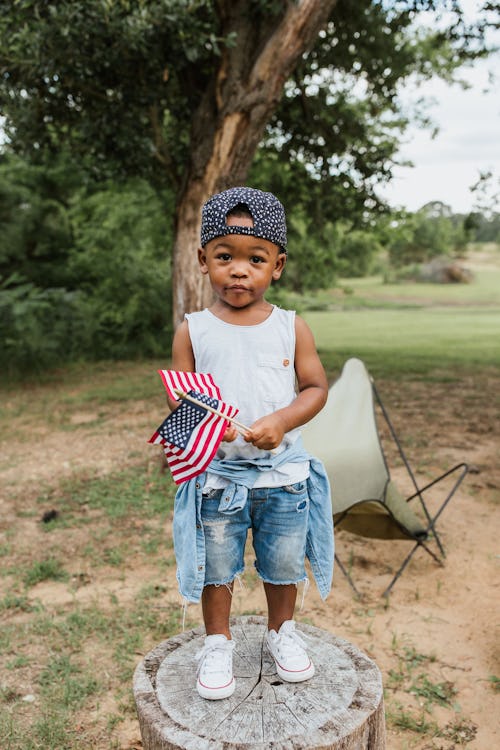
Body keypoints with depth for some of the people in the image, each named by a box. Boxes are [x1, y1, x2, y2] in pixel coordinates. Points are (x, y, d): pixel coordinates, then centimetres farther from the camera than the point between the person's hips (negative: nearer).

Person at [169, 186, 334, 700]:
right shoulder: (193, 330, -5)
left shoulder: (291, 327, -4)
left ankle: (282, 631, 44)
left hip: (283, 472, 1)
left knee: (284, 563, 18)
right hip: (216, 475, 0)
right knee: (216, 566, 15)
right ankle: (217, 643, 38)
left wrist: (281, 421, -19)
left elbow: (316, 388, -3)